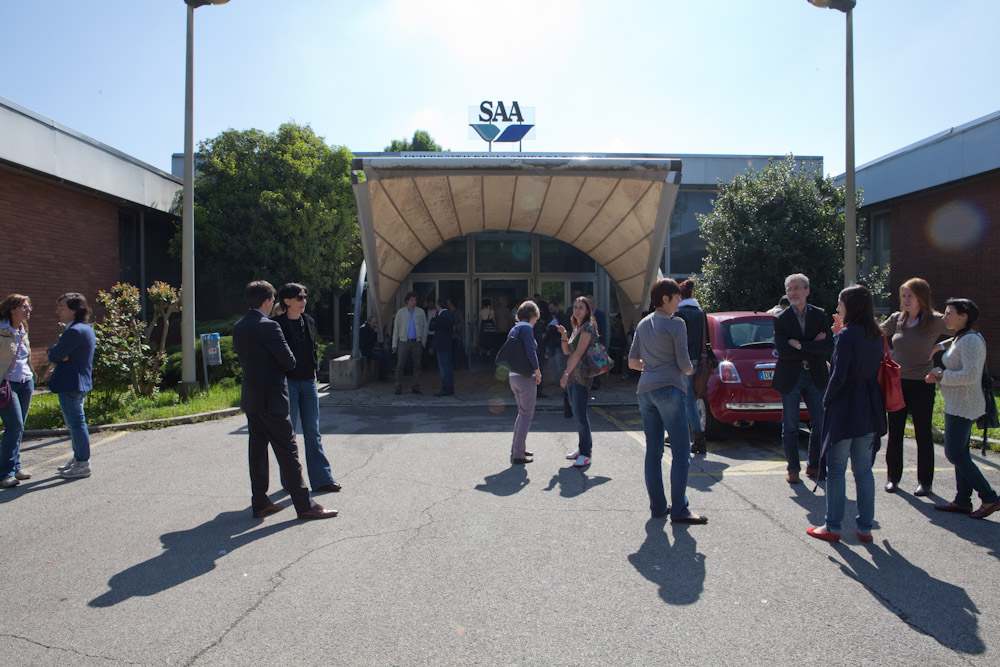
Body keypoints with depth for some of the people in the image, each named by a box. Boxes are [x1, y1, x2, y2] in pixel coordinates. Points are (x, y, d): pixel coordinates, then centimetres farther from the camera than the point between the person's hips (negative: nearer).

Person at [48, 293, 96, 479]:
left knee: (76, 422, -4)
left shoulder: (75, 331, -20)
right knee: (74, 422, 19)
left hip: (71, 383, -11)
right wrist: (61, 354, -7)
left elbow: (54, 356, -18)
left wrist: (53, 350, 2)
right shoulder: (85, 328, 14)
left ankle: (83, 465, 2)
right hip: (80, 381, 11)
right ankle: (78, 458, 30)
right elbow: (56, 355, 15)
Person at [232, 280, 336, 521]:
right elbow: (289, 361, -14)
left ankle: (259, 503, 20)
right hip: (271, 398, -8)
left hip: (250, 398, 8)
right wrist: (277, 366, 6)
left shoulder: (238, 327, 8)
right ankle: (304, 505, 2)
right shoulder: (268, 326, -17)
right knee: (287, 451, -4)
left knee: (257, 449, 13)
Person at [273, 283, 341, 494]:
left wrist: (314, 370, 10)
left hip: (308, 382, 5)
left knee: (312, 431, 7)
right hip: (288, 382, -5)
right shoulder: (278, 324, -8)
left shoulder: (308, 322, 10)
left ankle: (322, 479, 11)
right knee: (288, 432, 3)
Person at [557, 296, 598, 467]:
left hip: (581, 375, -9)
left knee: (580, 414, -9)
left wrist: (566, 373, -17)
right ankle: (582, 447, 22)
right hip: (572, 375, 9)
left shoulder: (588, 327, -10)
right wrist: (563, 335, 2)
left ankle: (586, 454, -3)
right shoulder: (577, 328, 17)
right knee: (578, 413, 13)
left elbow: (579, 352, -16)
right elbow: (567, 351, 16)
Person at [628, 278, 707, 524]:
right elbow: (684, 364, -9)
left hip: (645, 390, 7)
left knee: (653, 451, 10)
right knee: (681, 452, -2)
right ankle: (679, 510, 0)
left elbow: (632, 362, 15)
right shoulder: (676, 324, -7)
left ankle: (657, 506, 16)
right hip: (669, 389, -7)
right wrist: (690, 370, 12)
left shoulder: (643, 324, 13)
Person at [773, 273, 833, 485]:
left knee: (820, 424, 7)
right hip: (790, 377, -2)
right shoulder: (780, 319, -3)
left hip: (816, 376, 2)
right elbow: (783, 351, -14)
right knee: (790, 427, 4)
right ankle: (793, 468, 17)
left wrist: (799, 345, -16)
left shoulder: (820, 315, 3)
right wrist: (813, 346, -13)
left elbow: (828, 346, -9)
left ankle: (814, 465, 23)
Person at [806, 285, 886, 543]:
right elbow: (874, 370, 12)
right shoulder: (875, 335, 8)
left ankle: (832, 527, 10)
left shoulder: (847, 335, -15)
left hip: (845, 409, -7)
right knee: (864, 471, 13)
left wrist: (827, 399, -3)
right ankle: (865, 528, 19)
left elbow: (839, 375, -18)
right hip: (869, 411, 7)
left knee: (836, 470, 3)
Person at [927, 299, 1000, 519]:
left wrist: (943, 375, -14)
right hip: (959, 405, 10)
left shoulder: (970, 340, -17)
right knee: (960, 453, 12)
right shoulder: (962, 338, 14)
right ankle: (962, 501, 17)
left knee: (955, 453, -6)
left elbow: (970, 375, -26)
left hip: (963, 406, -10)